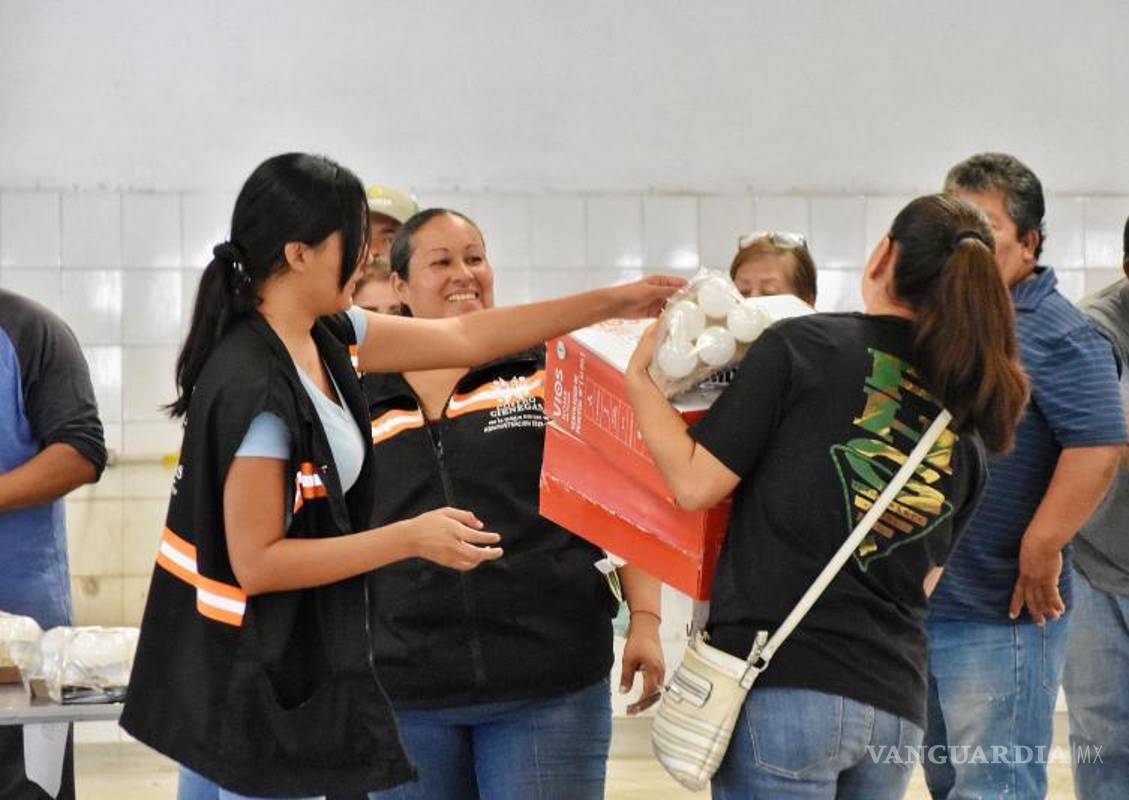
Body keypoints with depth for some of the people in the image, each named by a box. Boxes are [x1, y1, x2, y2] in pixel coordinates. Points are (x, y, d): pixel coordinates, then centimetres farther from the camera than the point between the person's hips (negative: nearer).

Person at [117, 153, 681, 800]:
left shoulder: (326, 335, 4)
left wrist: (611, 304, 16)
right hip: (250, 675, -9)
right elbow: (256, 561, -21)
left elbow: (464, 338, 14)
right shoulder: (257, 387, -23)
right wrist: (412, 539, -19)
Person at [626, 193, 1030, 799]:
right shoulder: (969, 427, 11)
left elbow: (697, 484, -5)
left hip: (781, 685, -5)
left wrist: (640, 378, 8)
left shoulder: (799, 344, -5)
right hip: (897, 706, 5)